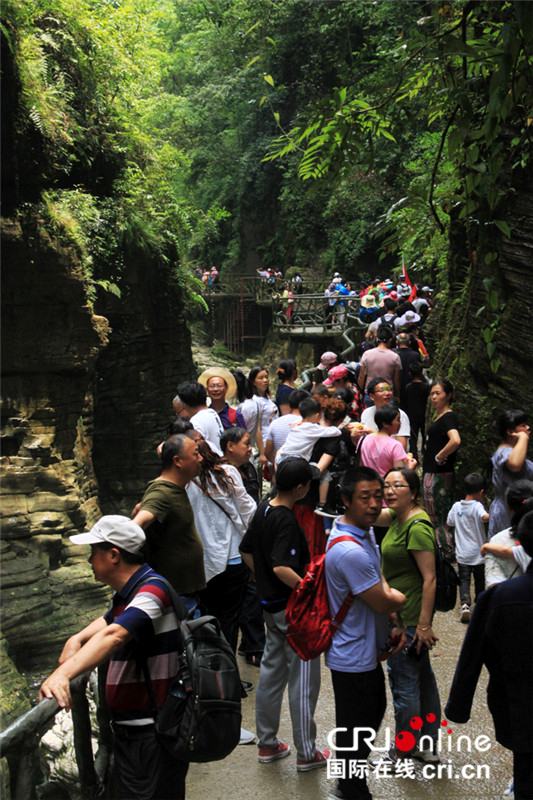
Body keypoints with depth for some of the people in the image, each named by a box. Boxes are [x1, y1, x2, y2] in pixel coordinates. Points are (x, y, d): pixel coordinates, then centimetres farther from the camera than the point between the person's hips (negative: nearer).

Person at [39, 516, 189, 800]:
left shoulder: (152, 589, -21)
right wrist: (78, 638, 8)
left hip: (154, 734, -10)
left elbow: (114, 635, -36)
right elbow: (109, 620, 30)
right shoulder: (124, 594, 11)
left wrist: (64, 673, -47)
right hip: (128, 730, 10)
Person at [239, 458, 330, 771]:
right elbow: (281, 568, -32)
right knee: (303, 680, 3)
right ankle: (306, 753, 14)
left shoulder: (263, 510, 4)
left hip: (270, 603, 9)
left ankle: (267, 744, 29)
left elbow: (247, 551, 14)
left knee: (271, 671, 17)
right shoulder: (287, 521, -24)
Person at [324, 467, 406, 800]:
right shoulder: (350, 551, -31)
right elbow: (382, 602, -23)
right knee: (356, 729, 7)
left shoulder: (366, 532, 3)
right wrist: (401, 598, -2)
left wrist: (396, 623, 2)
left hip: (368, 650, 11)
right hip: (354, 657, -11)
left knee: (375, 710, 25)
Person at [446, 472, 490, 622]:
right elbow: (485, 517, -35)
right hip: (478, 553, -2)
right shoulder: (477, 506, -14)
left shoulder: (456, 506, 1)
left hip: (462, 554, 2)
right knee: (480, 579, 17)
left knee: (464, 580, 3)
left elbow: (449, 523, 12)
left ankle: (465, 604, -17)